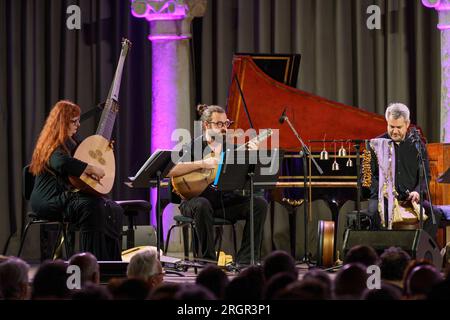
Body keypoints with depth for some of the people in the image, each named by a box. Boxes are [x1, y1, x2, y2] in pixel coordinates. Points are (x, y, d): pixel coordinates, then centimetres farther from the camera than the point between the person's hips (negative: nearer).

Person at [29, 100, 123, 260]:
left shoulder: (71, 140, 18)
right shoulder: (53, 145, -13)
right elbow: (62, 162, -38)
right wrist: (91, 169, -30)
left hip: (66, 194, 10)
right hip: (50, 200, -10)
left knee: (114, 210, -5)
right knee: (92, 208, -33)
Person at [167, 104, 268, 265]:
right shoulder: (192, 147, 2)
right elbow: (170, 171, -15)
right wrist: (202, 163, -19)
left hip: (226, 200, 4)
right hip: (198, 197, -4)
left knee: (259, 203, -17)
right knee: (202, 205, -39)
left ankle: (245, 260, -16)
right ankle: (208, 259, -26)